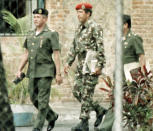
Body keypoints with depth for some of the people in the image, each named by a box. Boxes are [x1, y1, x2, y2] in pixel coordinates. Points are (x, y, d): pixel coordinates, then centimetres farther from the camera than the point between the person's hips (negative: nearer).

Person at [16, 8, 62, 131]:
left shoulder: (51, 34, -7)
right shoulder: (31, 35, 12)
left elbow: (57, 55, -10)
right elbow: (27, 54, 16)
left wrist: (58, 74, -14)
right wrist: (19, 70, 9)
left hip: (46, 72, -7)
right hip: (33, 72, 7)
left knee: (42, 100, -7)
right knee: (34, 98, 9)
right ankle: (52, 116, 30)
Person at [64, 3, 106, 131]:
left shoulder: (95, 27, -9)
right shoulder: (80, 28, 17)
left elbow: (101, 47, -14)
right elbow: (74, 47, 22)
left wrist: (100, 66, -19)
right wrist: (68, 62, 15)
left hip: (91, 64, -9)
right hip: (81, 64, 9)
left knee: (86, 94, -8)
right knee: (77, 92, 7)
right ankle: (99, 110, 20)